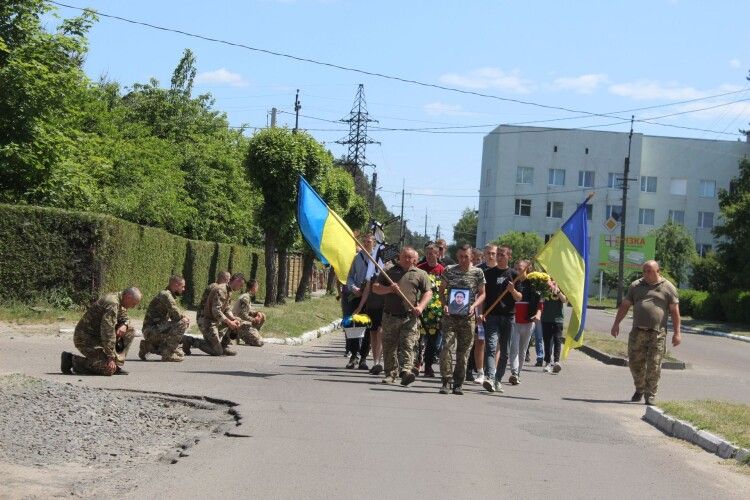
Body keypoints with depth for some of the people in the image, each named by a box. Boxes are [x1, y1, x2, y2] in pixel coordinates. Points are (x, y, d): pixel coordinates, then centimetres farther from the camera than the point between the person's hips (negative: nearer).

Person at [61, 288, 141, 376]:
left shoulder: (120, 303, 8)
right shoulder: (112, 303, -24)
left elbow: (125, 319, 24)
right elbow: (108, 331, -28)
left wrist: (125, 325, -3)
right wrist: (111, 357, -26)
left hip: (97, 337, 10)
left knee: (130, 332, 3)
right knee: (109, 369, -21)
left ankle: (117, 366, 4)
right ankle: (74, 360, -6)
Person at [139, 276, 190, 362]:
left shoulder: (171, 296, 17)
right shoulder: (165, 294, -14)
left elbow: (174, 315, 21)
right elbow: (175, 313, -23)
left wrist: (184, 317, 0)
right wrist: (185, 318, -3)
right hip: (152, 330, -10)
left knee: (179, 352, 12)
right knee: (183, 323, -24)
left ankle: (148, 347, 17)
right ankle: (167, 354, -18)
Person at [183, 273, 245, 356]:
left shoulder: (229, 291, 12)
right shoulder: (221, 290, -20)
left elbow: (227, 309, 12)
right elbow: (216, 311, -28)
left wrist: (234, 319, -6)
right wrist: (229, 322, -24)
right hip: (208, 322, -10)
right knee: (217, 352, -8)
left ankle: (223, 347, 12)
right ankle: (191, 341, -2)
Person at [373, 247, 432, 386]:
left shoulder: (420, 274, 10)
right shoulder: (389, 272, 13)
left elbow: (428, 292, 6)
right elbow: (375, 287, 9)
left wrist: (420, 307, -10)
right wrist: (389, 289, -10)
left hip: (409, 317, -2)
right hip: (390, 316, 2)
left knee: (407, 345, -14)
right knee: (389, 346, 4)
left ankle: (406, 370, -22)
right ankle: (391, 374, 11)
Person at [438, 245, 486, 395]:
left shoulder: (477, 273, 3)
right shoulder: (449, 270, 4)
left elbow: (482, 294, 9)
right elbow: (442, 290, 12)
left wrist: (474, 306, -8)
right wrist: (445, 305, -5)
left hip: (467, 317, 1)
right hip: (450, 315, 0)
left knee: (464, 350, 4)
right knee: (447, 347, -13)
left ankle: (458, 384, 13)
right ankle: (445, 381, -7)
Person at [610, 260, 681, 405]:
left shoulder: (668, 288, 4)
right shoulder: (635, 286, 12)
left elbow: (675, 311, 3)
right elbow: (625, 306, 15)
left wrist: (677, 333, -2)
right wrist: (616, 324, 9)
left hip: (657, 334, -3)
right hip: (637, 332, 3)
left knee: (654, 365, -4)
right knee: (635, 362, 5)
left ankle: (650, 395, 5)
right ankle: (640, 389, 26)